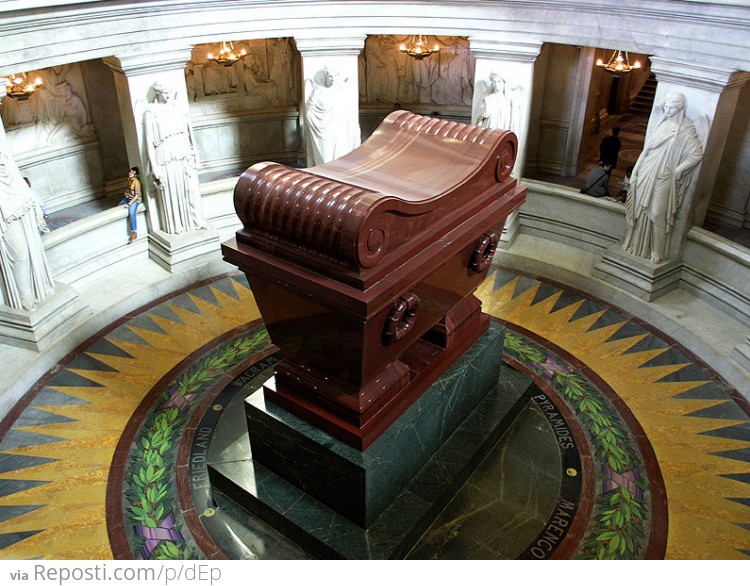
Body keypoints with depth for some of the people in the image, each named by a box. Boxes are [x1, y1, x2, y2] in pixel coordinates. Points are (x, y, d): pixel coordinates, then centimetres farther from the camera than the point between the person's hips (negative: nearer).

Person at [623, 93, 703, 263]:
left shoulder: (686, 129, -7)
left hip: (664, 178, -5)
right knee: (640, 210, 9)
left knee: (657, 214, -4)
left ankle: (657, 252, 8)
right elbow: (647, 148, 10)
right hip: (646, 174, 5)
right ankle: (636, 245, 23)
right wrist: (636, 172, 6)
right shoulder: (661, 124, 7)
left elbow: (697, 154, -7)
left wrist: (677, 170, -10)